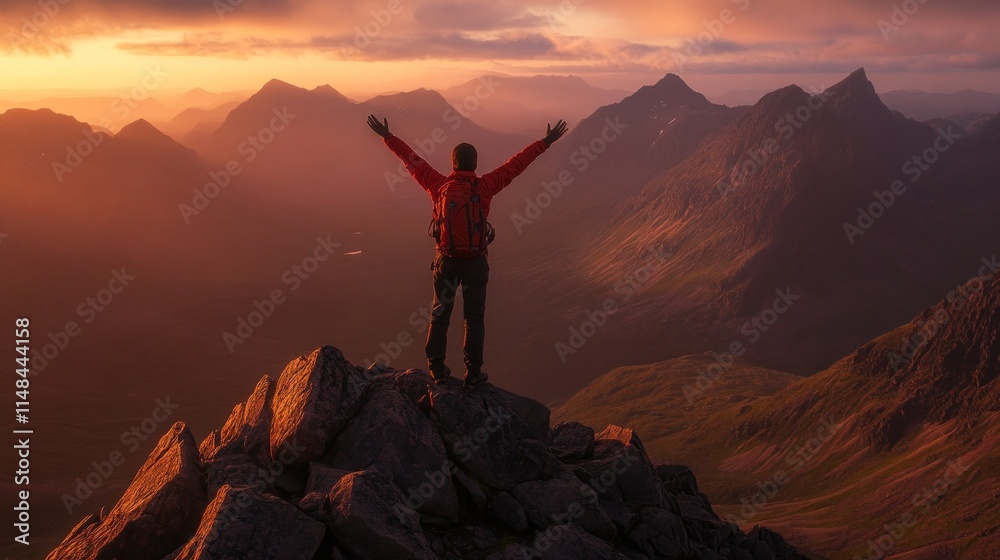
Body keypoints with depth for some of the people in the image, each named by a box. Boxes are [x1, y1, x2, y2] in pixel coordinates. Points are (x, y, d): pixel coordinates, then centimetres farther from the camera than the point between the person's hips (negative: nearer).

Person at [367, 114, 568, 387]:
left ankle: (437, 367, 21)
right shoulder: (484, 187, -12)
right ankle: (473, 372, 13)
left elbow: (412, 161, 3)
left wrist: (388, 137, 14)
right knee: (474, 317, 10)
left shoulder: (439, 186, -7)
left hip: (446, 260, 2)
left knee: (440, 313, 15)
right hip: (476, 262, -1)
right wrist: (546, 142, -2)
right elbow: (517, 164, -8)